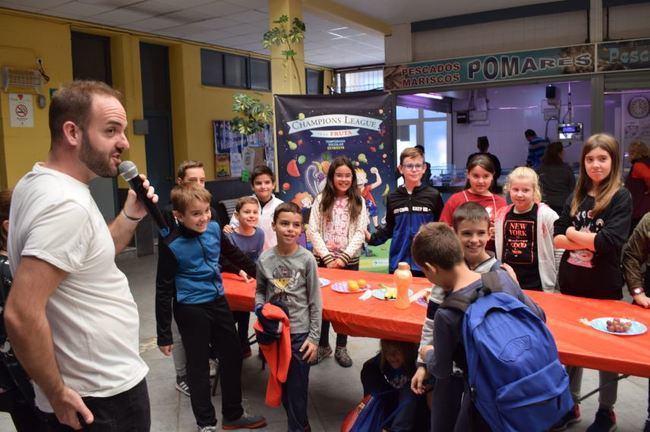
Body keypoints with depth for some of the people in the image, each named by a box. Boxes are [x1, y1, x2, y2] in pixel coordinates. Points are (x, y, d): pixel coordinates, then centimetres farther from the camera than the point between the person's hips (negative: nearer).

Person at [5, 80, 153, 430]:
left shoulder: (38, 182, 3)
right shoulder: (67, 203, -27)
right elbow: (21, 316, -32)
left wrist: (130, 216, 0)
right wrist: (57, 394, -20)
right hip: (103, 397, -9)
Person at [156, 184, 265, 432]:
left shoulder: (214, 228, -5)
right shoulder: (172, 246, -19)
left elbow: (232, 254, 15)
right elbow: (164, 290, -13)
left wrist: (256, 271, 25)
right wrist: (164, 334, -10)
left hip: (218, 302, 6)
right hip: (191, 309, -6)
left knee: (233, 356, 14)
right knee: (199, 366, 9)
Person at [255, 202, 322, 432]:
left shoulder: (307, 259, -12)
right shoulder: (264, 259, -5)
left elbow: (315, 302, -7)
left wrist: (314, 337, -7)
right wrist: (259, 307, -9)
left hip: (300, 333, -3)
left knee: (297, 388, 5)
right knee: (281, 382, 18)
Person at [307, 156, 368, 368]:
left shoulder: (358, 202, 2)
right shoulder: (321, 200, 0)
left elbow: (360, 233, -4)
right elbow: (312, 231, -5)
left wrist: (343, 257, -14)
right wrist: (328, 258, -14)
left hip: (349, 260, 0)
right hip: (323, 260, 0)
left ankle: (341, 347, 22)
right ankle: (323, 345, 23)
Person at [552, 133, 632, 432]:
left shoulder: (621, 198, -9)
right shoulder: (576, 196, 6)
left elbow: (610, 242, -21)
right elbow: (557, 237, 0)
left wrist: (574, 234, -8)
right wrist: (590, 241, -15)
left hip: (604, 288, -4)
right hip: (571, 283, 5)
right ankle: (571, 405, 31)